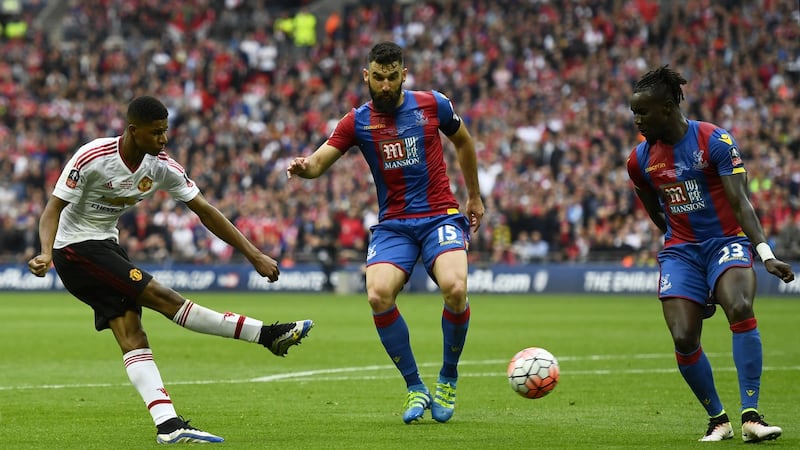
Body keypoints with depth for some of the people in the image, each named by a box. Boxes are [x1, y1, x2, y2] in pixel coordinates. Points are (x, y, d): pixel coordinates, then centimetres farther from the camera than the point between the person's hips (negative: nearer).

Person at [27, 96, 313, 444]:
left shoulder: (162, 167, -5)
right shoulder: (92, 158, -23)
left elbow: (205, 212, -2)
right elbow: (53, 209, -19)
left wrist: (254, 255, -6)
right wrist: (46, 253, -37)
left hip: (107, 245, 7)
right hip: (76, 247, -7)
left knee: (131, 334, -6)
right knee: (162, 297, -16)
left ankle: (168, 425, -16)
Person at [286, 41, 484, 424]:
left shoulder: (432, 105, 2)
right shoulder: (357, 121, 3)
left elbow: (463, 141, 20)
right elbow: (318, 162, -5)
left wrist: (474, 196, 25)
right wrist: (302, 167, -30)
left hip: (440, 216, -1)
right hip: (392, 224, 1)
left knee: (455, 288, -28)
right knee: (379, 295, -26)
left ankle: (448, 379, -2)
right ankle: (415, 388, -6)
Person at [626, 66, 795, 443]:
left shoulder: (715, 140, -11)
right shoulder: (640, 159, 3)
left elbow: (740, 201, -16)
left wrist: (765, 252, -25)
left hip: (727, 241, -4)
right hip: (680, 252, 4)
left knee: (740, 308, -31)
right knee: (684, 340, -12)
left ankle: (751, 416, -28)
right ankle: (717, 420, 9)